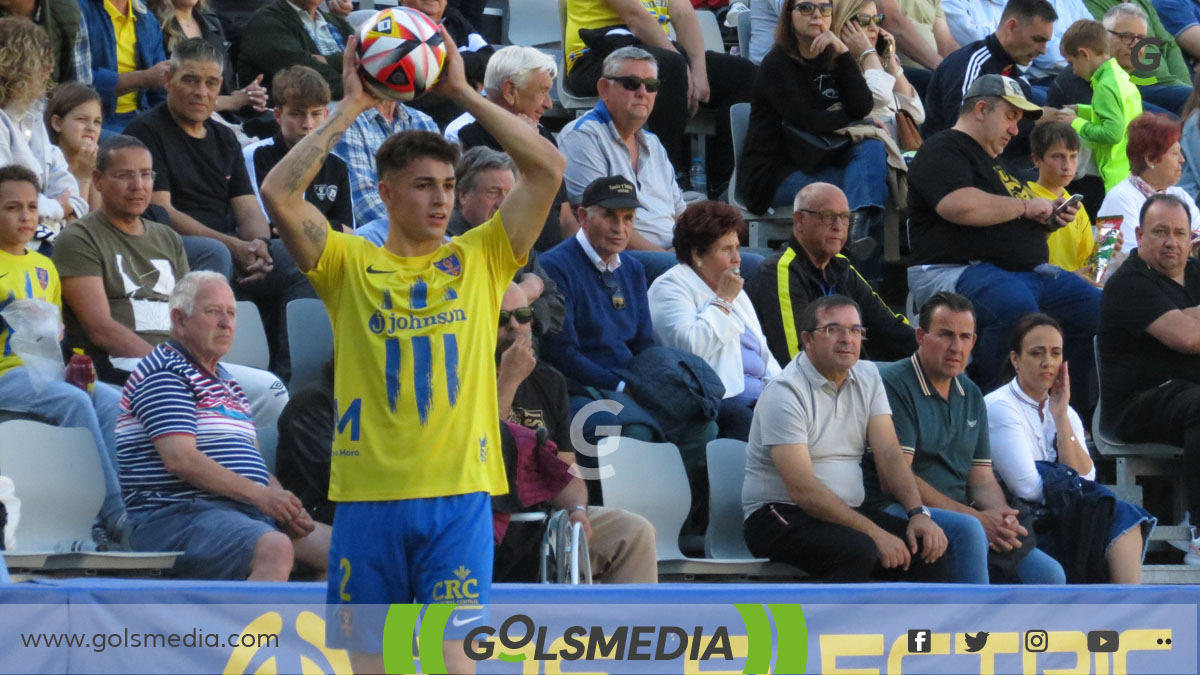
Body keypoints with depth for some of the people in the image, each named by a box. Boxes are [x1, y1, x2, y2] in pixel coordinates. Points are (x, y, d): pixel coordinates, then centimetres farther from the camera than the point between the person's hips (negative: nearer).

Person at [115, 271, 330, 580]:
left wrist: (284, 504, 3)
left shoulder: (225, 382, 26)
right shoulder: (164, 373, -5)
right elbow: (180, 459, -18)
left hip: (244, 511, 10)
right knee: (274, 549, -35)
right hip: (175, 517, -10)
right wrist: (260, 495, -20)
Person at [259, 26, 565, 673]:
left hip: (458, 491, 0)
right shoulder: (350, 264, 7)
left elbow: (547, 167, 0)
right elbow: (278, 193, -8)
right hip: (367, 492, 1)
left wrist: (463, 93, 1)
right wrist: (349, 109, -5)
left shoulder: (480, 258, 9)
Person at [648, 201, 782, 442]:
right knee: (746, 420, -39)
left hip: (757, 394, 8)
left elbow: (763, 353, 31)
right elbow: (690, 347, -17)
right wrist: (723, 301, -6)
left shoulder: (734, 291, 27)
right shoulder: (669, 288, 2)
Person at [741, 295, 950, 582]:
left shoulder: (867, 376, 10)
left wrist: (918, 513, -15)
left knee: (929, 547, -14)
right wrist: (875, 534, -26)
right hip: (780, 516, -7)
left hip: (847, 513, 7)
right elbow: (803, 490, -21)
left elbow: (889, 453, 4)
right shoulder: (785, 393, -14)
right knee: (859, 549, -34)